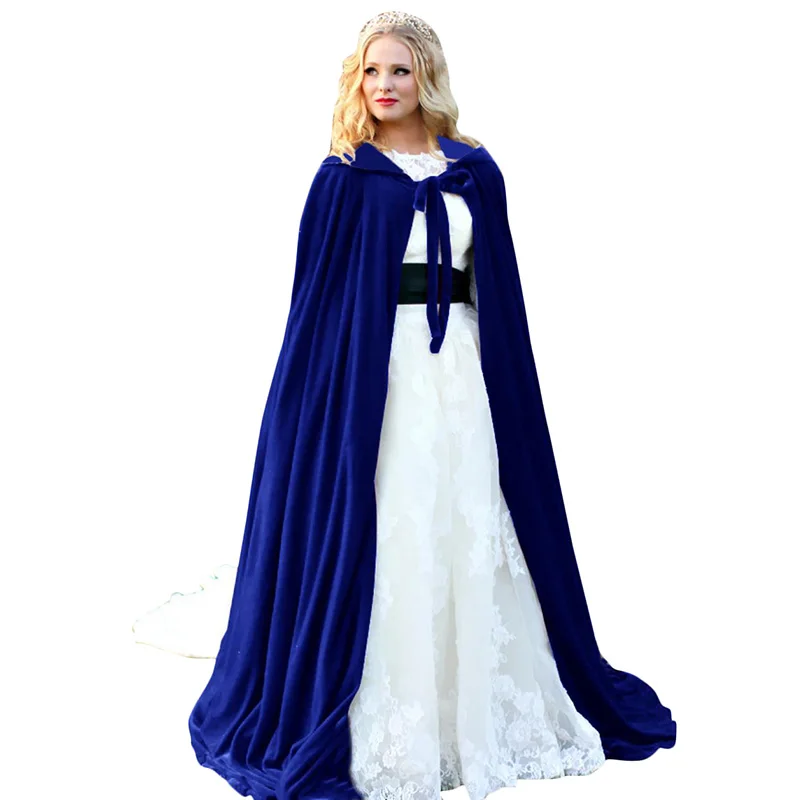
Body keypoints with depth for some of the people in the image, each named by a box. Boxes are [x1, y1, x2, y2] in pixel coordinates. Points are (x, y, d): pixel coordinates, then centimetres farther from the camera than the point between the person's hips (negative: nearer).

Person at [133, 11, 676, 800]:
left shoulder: (474, 172, 9)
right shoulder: (344, 176, 2)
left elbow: (500, 294, 11)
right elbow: (314, 299, 2)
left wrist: (506, 398, 6)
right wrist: (320, 398, -4)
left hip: (462, 375, 3)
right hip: (374, 378, -2)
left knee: (469, 542, 7)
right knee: (379, 546, -1)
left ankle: (479, 714, 23)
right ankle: (386, 733, 12)